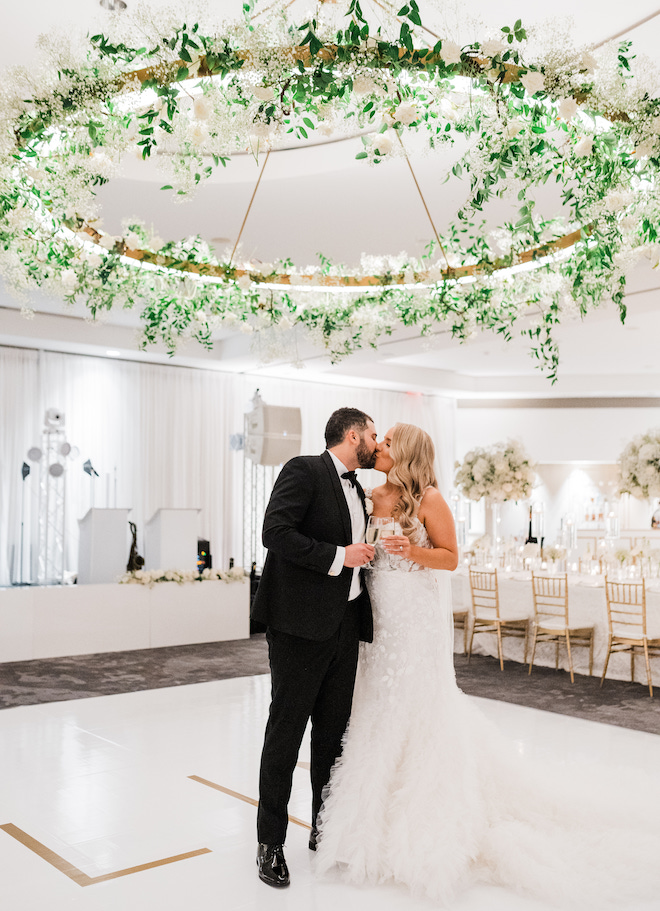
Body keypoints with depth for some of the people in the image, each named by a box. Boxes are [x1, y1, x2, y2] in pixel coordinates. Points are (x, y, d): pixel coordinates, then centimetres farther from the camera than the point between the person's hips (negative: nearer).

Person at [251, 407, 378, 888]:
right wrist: (339, 556, -18)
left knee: (334, 731, 15)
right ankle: (271, 842, 18)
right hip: (302, 623, -8)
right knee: (286, 731, 3)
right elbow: (276, 533, -20)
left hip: (345, 624, 8)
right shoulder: (304, 471, -9)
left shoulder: (358, 491, 17)